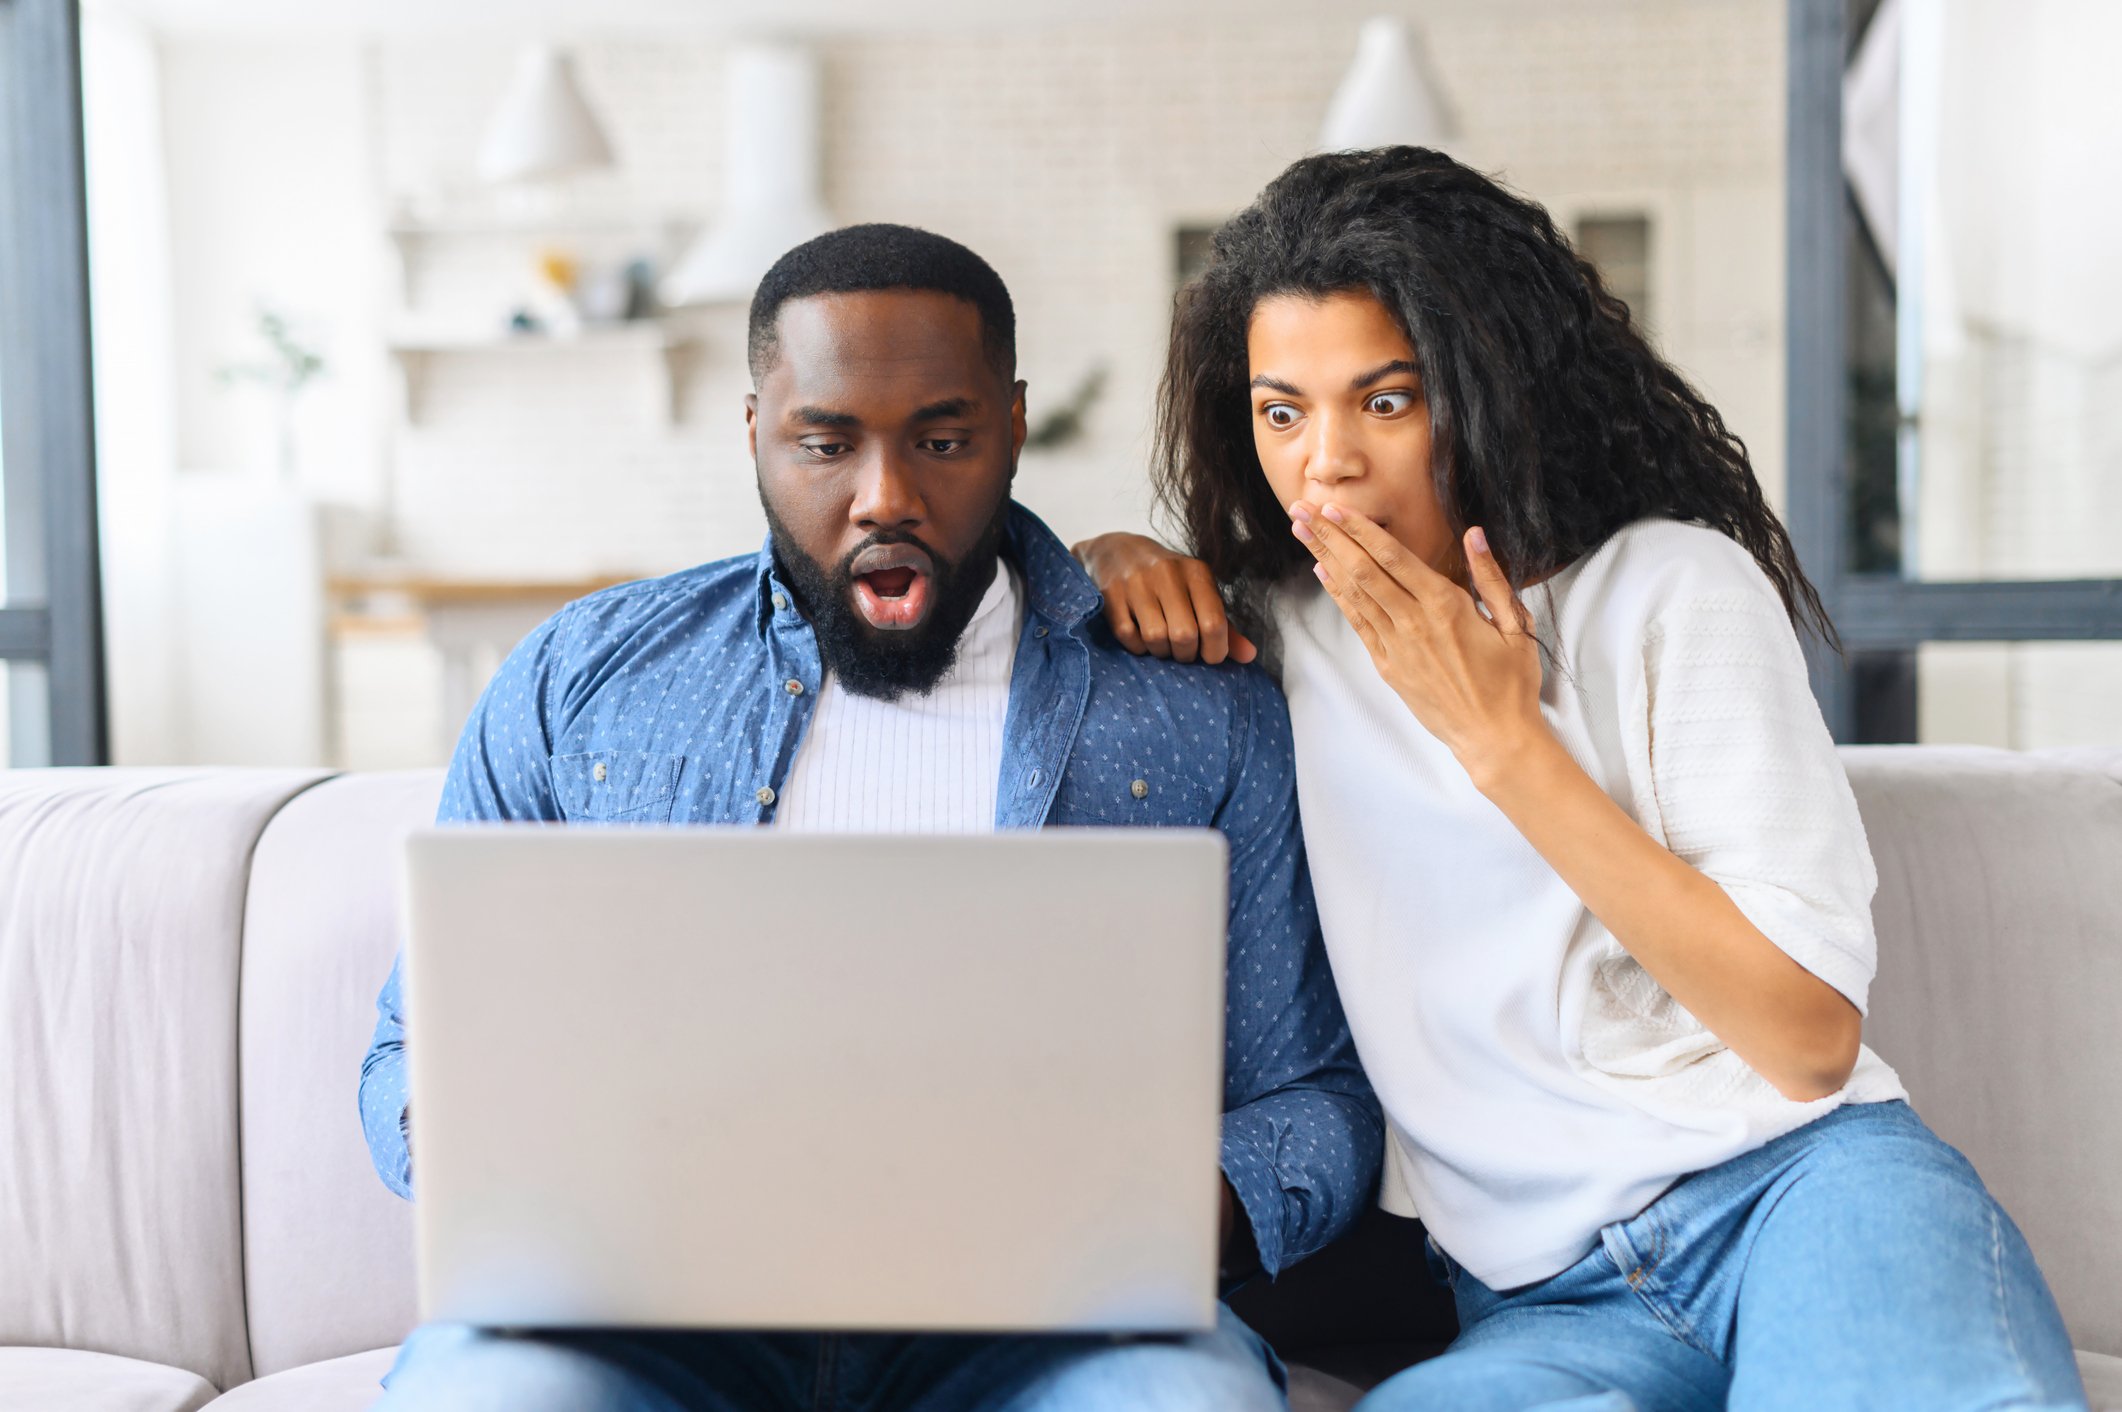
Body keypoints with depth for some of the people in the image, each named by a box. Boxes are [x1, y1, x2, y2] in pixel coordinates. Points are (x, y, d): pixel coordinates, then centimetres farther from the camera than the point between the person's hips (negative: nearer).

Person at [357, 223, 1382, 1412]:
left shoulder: (1205, 719, 9)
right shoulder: (578, 678, 13)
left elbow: (1314, 1095, 10)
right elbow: (421, 1053, 16)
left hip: (1028, 1317, 1)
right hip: (658, 1303, 0)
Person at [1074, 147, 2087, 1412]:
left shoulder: (1674, 584, 0)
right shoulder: (1274, 629, 10)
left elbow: (1811, 1037, -7)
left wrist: (1501, 738, -10)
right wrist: (1118, 561, 5)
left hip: (1800, 1179, -3)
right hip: (1544, 1301, 3)